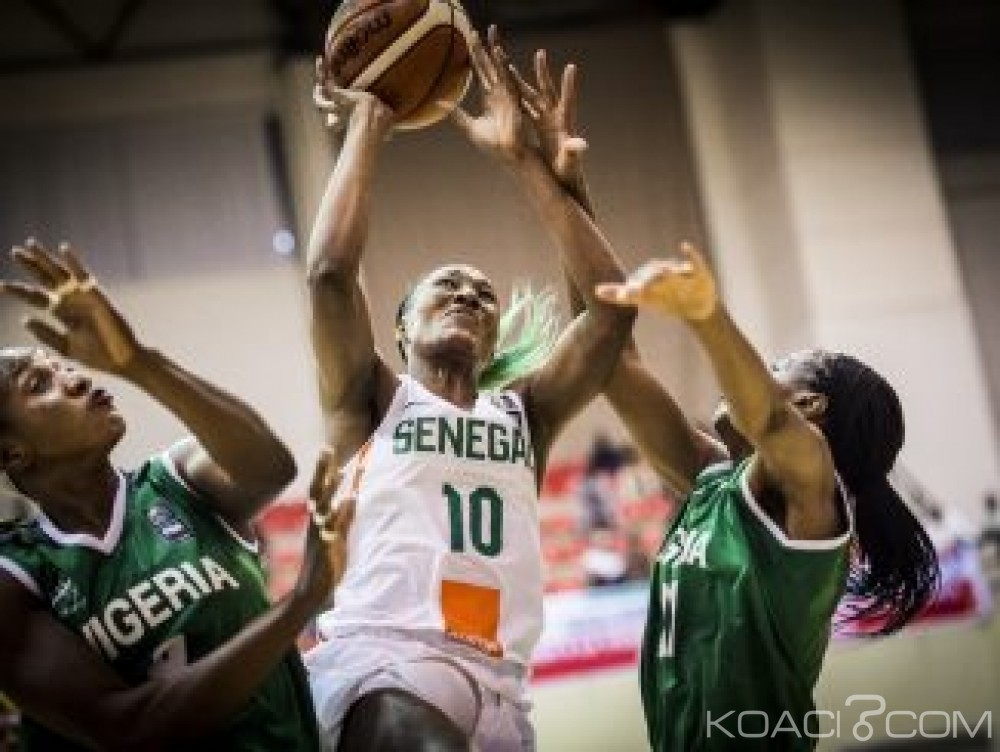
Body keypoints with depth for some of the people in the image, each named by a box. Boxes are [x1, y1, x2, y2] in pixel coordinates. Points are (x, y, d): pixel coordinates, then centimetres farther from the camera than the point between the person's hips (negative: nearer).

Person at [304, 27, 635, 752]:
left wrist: (521, 154, 10)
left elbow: (613, 303, 10)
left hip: (497, 691, 5)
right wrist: (369, 125, 6)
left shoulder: (524, 411, 22)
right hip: (379, 664, -4)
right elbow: (330, 273, -2)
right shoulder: (373, 403, 15)